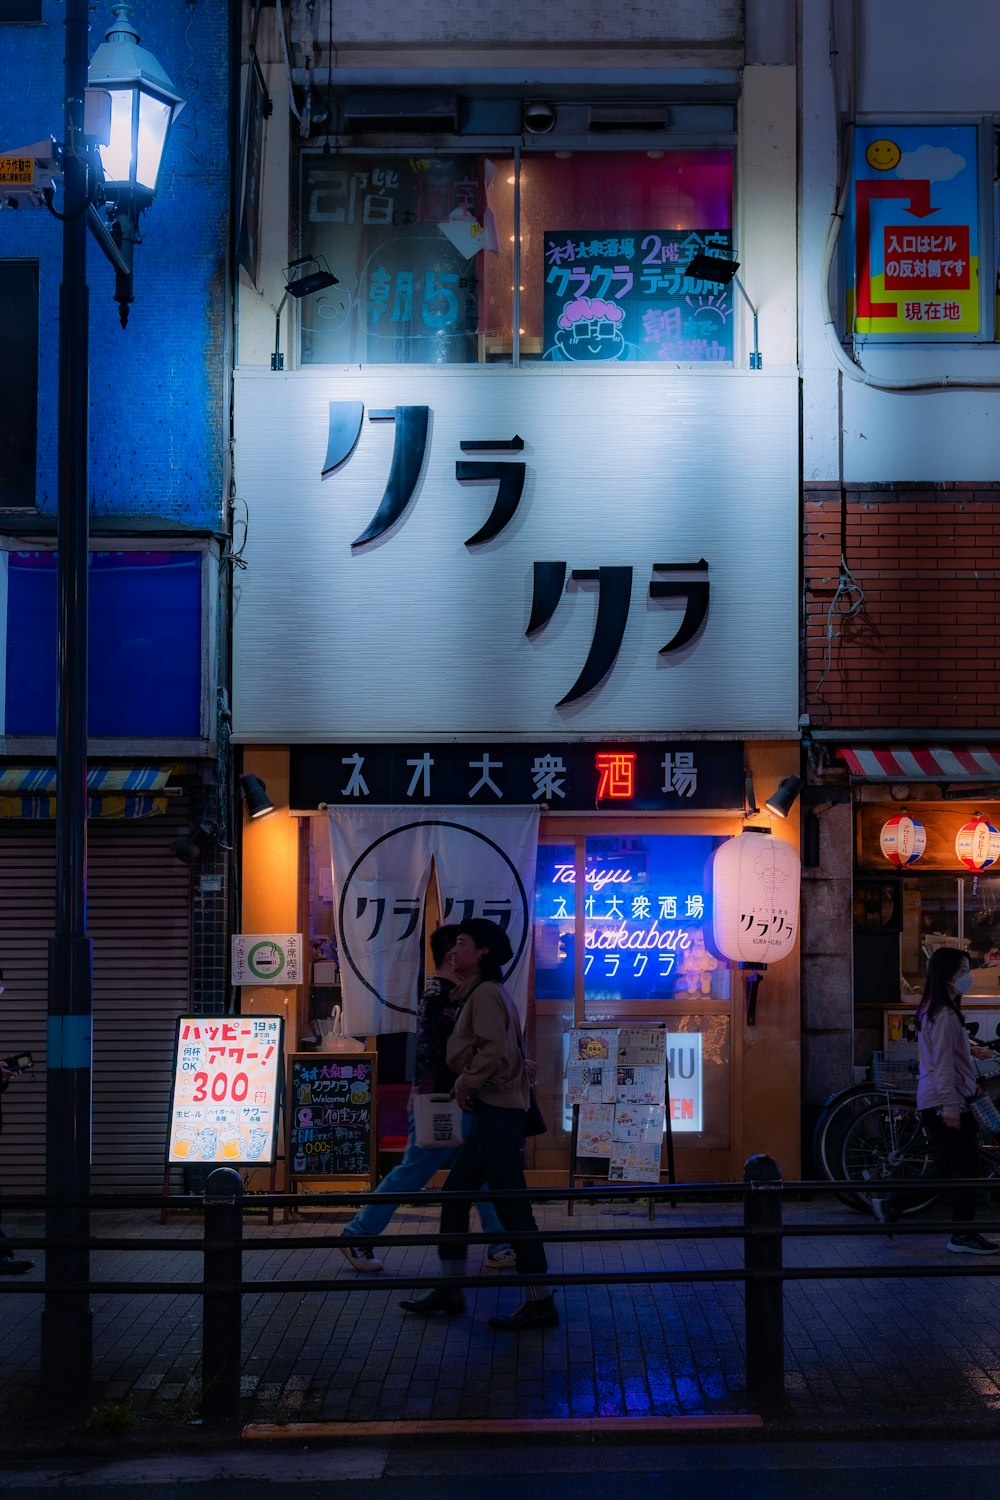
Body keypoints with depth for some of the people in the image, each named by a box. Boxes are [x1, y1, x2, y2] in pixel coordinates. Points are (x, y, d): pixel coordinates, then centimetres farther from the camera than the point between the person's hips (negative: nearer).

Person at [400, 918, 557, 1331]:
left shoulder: (486, 993, -11)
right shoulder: (482, 993, 19)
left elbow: (493, 1049, -23)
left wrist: (465, 1084, -13)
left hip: (498, 1112, -11)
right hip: (490, 1112, 11)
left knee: (511, 1206, -7)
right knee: (455, 1194, 13)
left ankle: (540, 1302, -2)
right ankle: (449, 1291, 19)